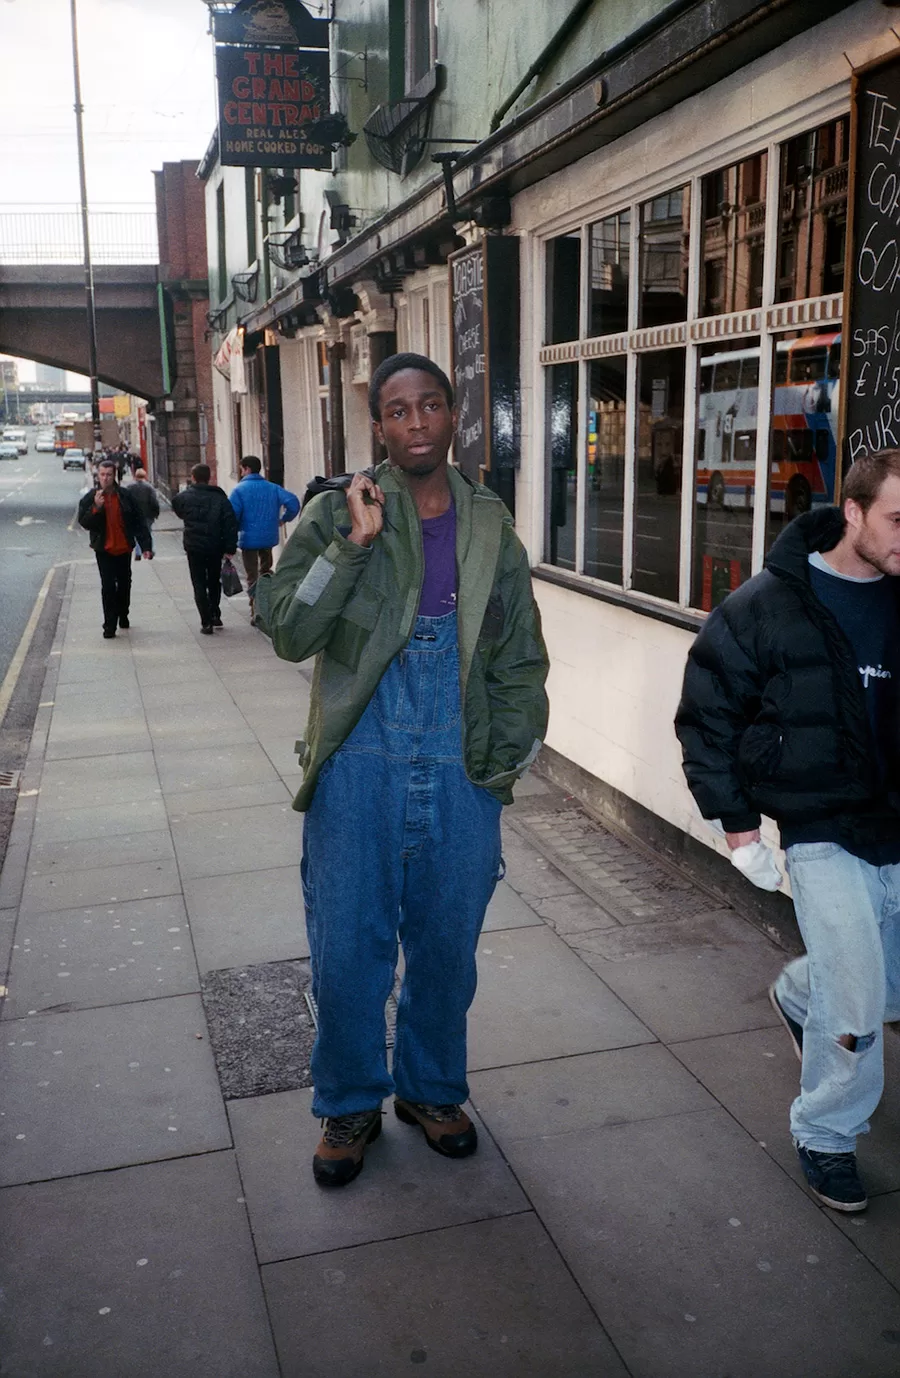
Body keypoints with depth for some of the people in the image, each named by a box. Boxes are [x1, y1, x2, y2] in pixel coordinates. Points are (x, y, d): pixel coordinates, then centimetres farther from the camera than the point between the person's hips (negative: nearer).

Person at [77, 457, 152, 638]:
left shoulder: (125, 496, -3)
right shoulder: (90, 497, -3)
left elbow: (139, 521, -1)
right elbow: (84, 523, -9)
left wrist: (145, 545, -5)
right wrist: (96, 507, -25)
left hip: (124, 548, 2)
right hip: (104, 550, -2)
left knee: (124, 583, 15)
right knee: (108, 586, -5)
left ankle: (123, 615, 37)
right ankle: (110, 625, -1)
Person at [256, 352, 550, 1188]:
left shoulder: (491, 527, 6)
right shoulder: (335, 514, -2)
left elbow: (521, 657, 11)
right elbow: (288, 632, -12)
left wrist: (508, 757, 5)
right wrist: (353, 544, -20)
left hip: (461, 775, 2)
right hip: (361, 771, -2)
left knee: (447, 949, 14)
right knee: (346, 953, 5)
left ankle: (432, 1089, 37)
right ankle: (349, 1106, 28)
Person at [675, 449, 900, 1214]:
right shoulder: (767, 607, -11)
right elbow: (706, 714, -4)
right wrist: (735, 815, -5)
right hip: (825, 833, -4)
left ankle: (799, 993, 48)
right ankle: (827, 1137, 21)